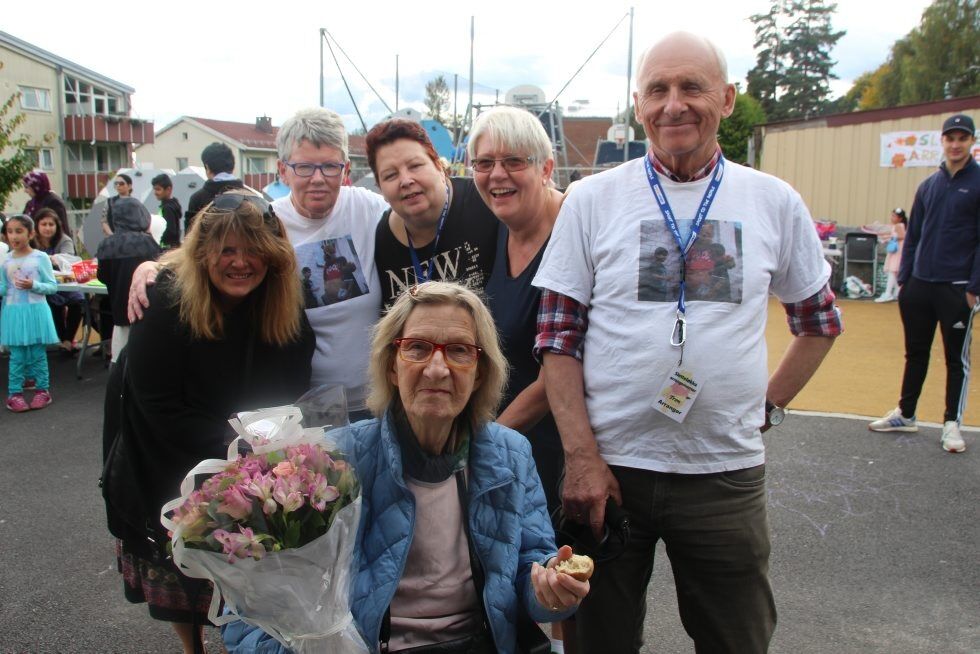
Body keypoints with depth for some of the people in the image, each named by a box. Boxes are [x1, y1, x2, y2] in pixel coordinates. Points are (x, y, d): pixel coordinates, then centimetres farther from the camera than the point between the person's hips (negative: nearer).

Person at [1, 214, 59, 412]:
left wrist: (34, 285, -19)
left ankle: (42, 389, 18)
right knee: (17, 355, 5)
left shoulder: (40, 258, -5)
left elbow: (53, 286, -4)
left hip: (35, 312, -2)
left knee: (38, 353, 6)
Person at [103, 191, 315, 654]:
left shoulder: (286, 305, -16)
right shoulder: (167, 299, -26)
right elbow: (159, 405, -24)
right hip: (164, 454, -2)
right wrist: (228, 446, -26)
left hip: (252, 455, 3)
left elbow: (290, 388, -7)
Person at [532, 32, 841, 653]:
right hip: (608, 467, -1)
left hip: (728, 471, 2)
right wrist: (581, 458, -10)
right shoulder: (592, 199, -2)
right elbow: (558, 339, -3)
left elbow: (819, 320, 15)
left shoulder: (775, 202, 2)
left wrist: (770, 404, 6)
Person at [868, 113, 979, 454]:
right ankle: (905, 414, 25)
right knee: (915, 352, 13)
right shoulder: (928, 185, 10)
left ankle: (952, 425, 14)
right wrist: (903, 279, 8)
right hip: (919, 285, 5)